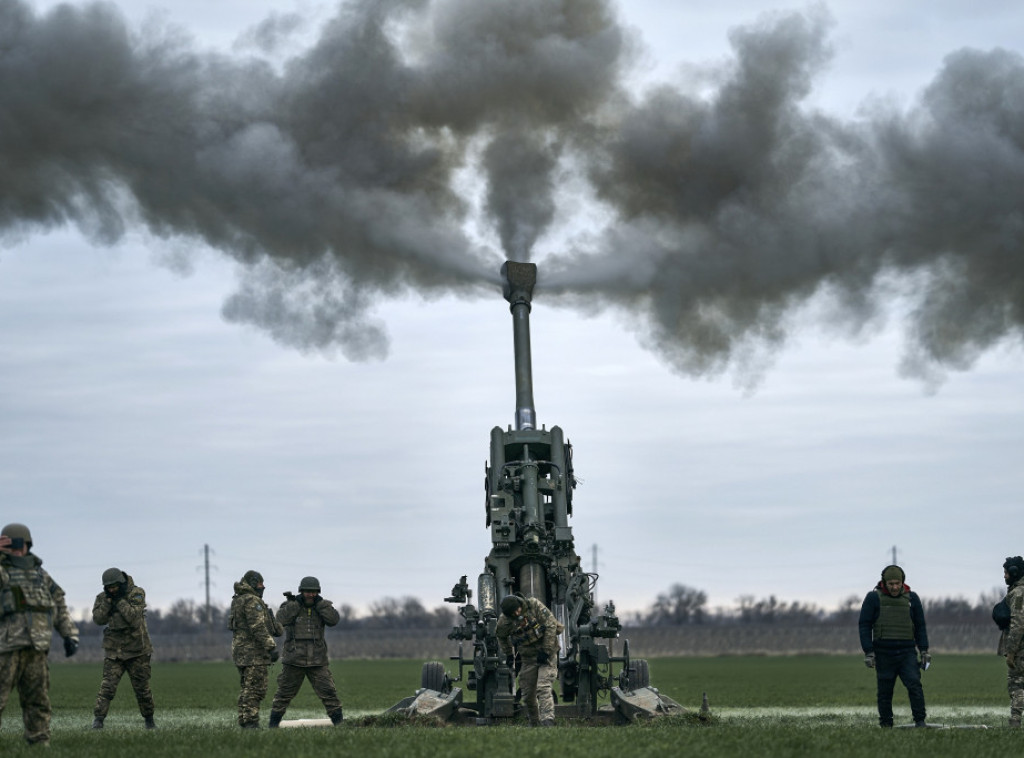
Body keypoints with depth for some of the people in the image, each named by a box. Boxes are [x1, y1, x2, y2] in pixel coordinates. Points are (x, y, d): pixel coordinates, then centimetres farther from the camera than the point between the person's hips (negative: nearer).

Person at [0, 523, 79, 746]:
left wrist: (70, 634, 15)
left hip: (36, 647, 5)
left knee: (37, 702, 7)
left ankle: (40, 745, 11)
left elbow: (59, 605, 22)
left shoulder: (39, 572, 19)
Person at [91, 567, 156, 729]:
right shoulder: (103, 597, 2)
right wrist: (108, 601, -17)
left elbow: (133, 617, -20)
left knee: (142, 688, 6)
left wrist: (119, 600, -21)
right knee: (108, 686, -13)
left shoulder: (136, 593, -8)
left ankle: (149, 720, 23)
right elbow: (98, 619, -8)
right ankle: (98, 719, -14)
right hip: (113, 651, 1)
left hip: (137, 650, -1)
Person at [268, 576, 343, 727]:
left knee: (329, 692, -4)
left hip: (318, 662, 1)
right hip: (294, 661, -1)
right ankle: (273, 723, 13)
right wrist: (295, 604, -17)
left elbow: (334, 619, -10)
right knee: (284, 693, 4)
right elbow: (281, 619, -16)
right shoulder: (290, 605, 2)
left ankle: (338, 722, 2)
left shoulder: (322, 606, 8)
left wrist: (319, 603, -12)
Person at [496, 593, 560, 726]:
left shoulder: (534, 605, -18)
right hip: (528, 658, 4)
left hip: (547, 653, -4)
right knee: (528, 693, 6)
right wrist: (508, 654, 15)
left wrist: (546, 650, -18)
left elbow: (551, 624, -16)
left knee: (543, 688, -19)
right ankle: (534, 723, 23)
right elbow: (501, 636, 14)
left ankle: (547, 721, -26)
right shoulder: (504, 621, -10)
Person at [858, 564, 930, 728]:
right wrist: (868, 652, -7)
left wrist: (924, 650, 7)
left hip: (907, 652, 1)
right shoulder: (873, 598, 0)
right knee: (885, 691, 2)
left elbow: (920, 626, 14)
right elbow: (864, 625, 0)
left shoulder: (911, 598, 8)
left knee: (914, 684, -15)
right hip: (884, 653, -1)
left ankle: (920, 721, -12)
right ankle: (885, 725, 10)